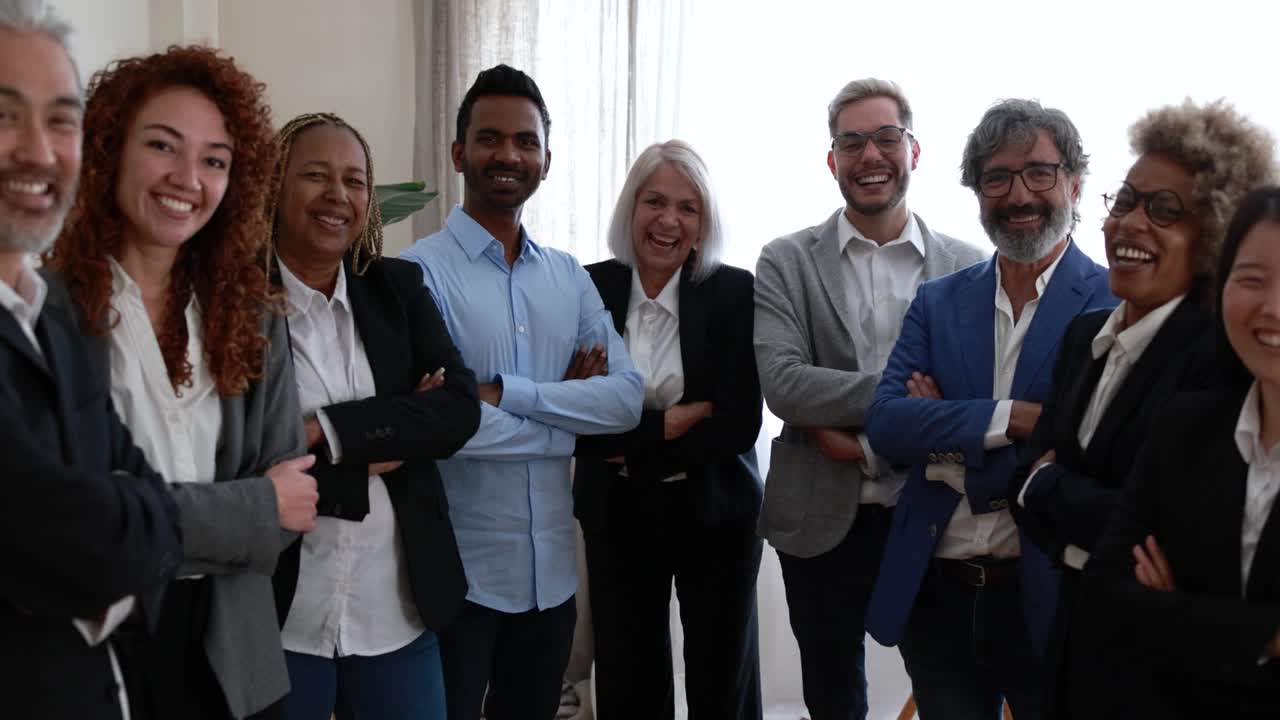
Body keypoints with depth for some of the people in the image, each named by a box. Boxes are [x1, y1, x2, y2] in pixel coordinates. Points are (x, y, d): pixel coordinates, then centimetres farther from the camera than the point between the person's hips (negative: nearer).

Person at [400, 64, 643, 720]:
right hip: (456, 572, -5)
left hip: (550, 569, 5)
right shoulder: (419, 271, -11)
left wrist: (506, 393, -16)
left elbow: (627, 397, -4)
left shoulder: (569, 277, 7)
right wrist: (566, 410, -10)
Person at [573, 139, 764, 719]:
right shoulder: (589, 289, -5)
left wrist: (630, 444, -13)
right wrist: (667, 423, -17)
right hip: (617, 515, 1)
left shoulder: (735, 292, -8)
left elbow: (738, 425, -14)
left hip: (715, 513, -1)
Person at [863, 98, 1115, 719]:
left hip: (1052, 599, -3)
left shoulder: (1119, 305, -7)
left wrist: (947, 439, -12)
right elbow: (885, 423, -6)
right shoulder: (937, 301, 6)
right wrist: (1011, 418, -19)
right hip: (938, 598, 4)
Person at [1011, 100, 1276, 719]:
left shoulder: (1223, 352, -19)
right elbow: (1027, 478, 3)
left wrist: (1051, 484, -11)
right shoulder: (1085, 333, 4)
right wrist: (1080, 545, -16)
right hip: (1075, 640, 7)